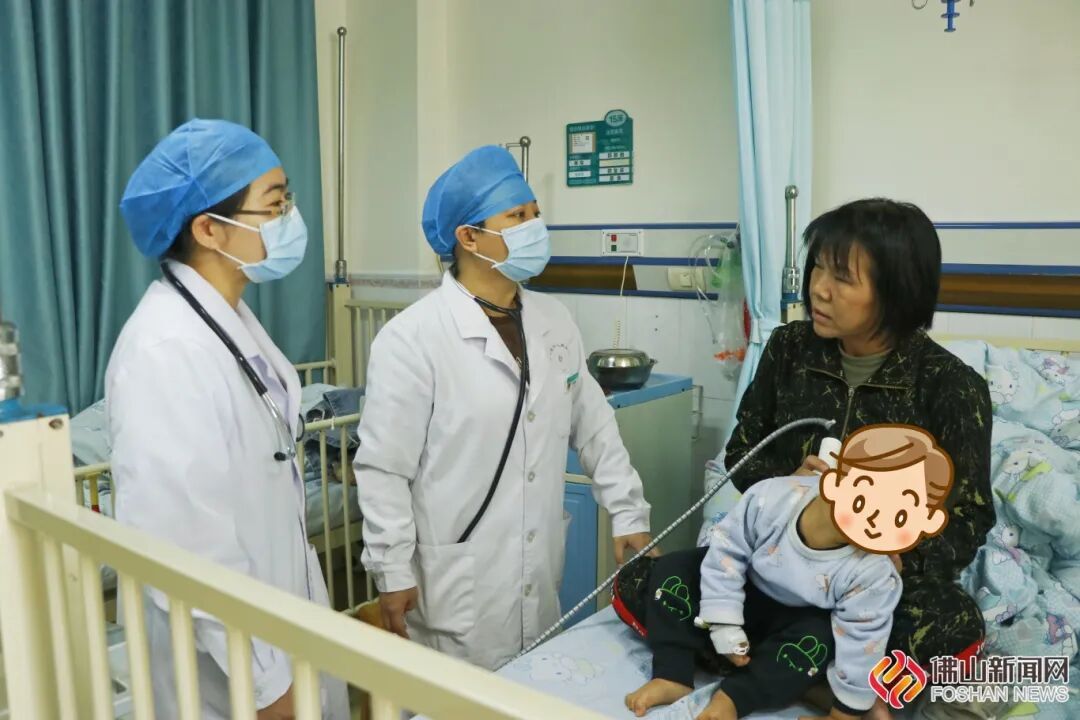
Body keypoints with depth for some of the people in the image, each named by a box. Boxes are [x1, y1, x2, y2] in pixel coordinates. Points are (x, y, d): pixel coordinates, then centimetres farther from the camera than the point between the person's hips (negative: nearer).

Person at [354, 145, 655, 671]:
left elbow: (594, 427, 10)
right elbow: (384, 470, -13)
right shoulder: (411, 338, -16)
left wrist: (628, 514, 9)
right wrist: (393, 573, -11)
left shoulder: (554, 322, 3)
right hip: (455, 591, -5)